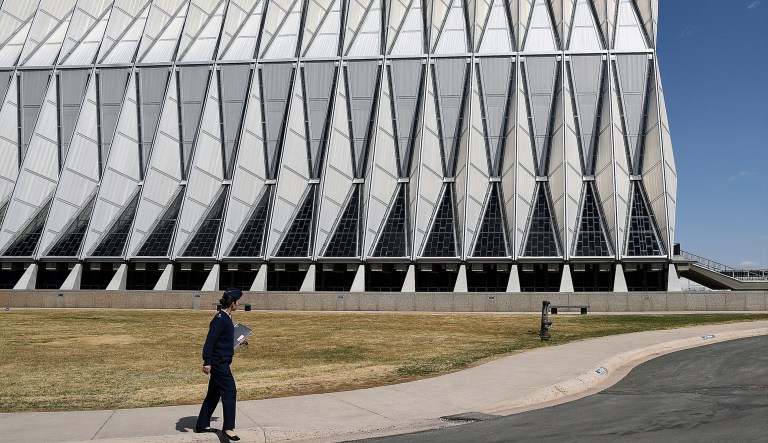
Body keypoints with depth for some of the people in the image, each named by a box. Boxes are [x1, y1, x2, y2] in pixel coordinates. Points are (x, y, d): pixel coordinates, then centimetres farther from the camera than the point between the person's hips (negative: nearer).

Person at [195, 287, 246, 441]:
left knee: (214, 393, 15)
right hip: (219, 362, -10)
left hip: (221, 362, 10)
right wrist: (207, 362, -26)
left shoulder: (226, 317, 10)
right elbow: (210, 341, -23)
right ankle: (228, 427, 0)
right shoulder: (220, 319, -18)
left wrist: (237, 342, 36)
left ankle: (202, 425, 25)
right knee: (229, 392, -6)